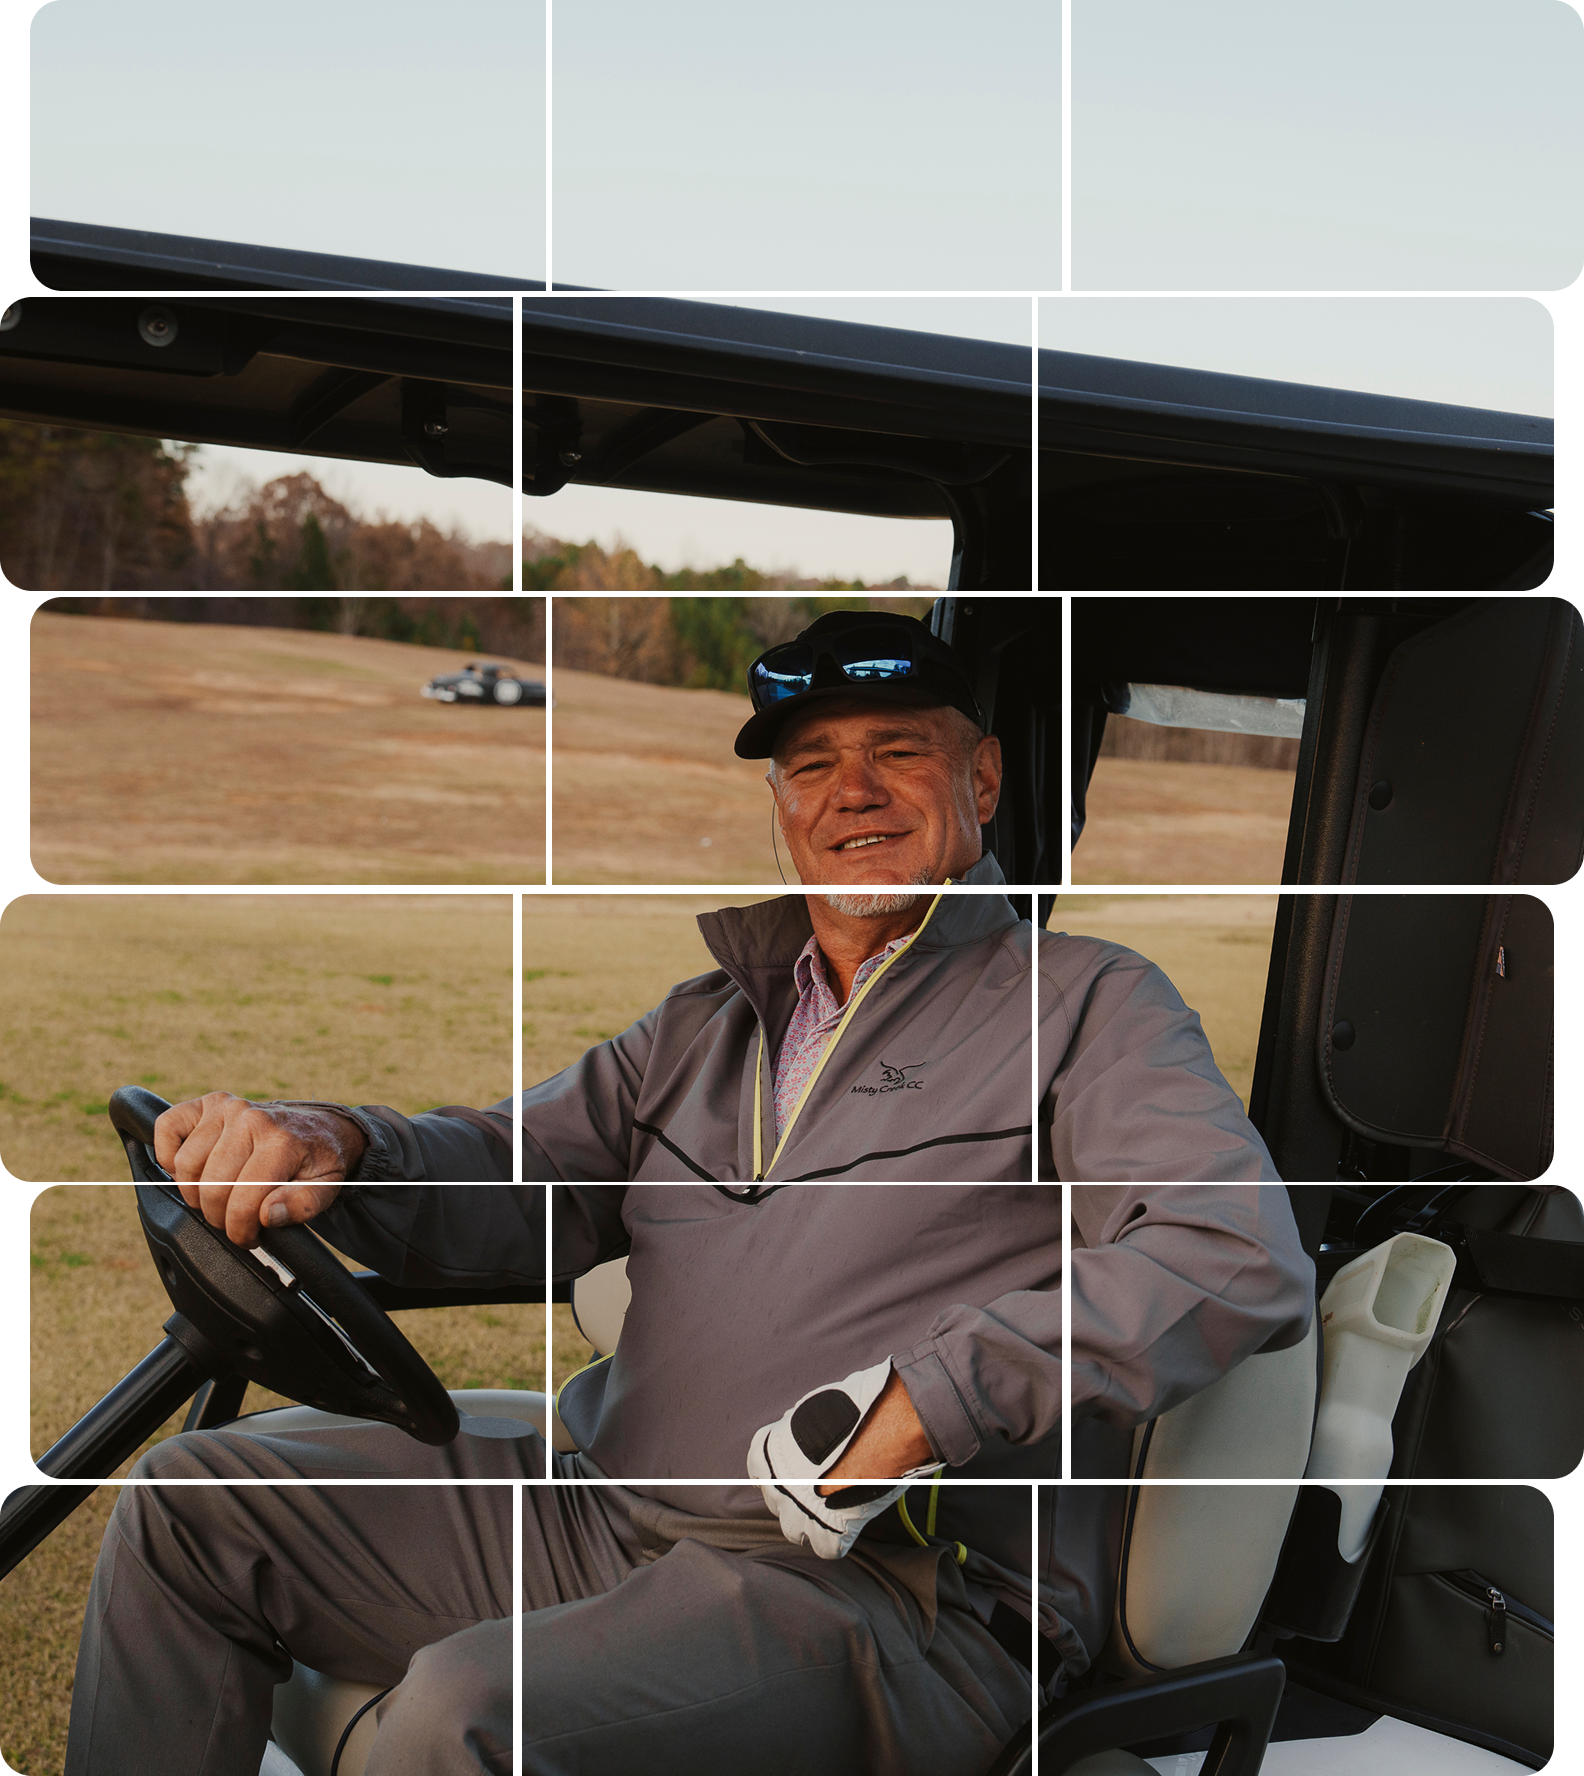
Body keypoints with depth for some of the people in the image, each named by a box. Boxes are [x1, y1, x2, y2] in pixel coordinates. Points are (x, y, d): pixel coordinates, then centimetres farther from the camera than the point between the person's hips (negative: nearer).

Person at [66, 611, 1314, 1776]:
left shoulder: (1088, 1002, 2)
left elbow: (1243, 1260, -14)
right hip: (604, 1517, 7)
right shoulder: (709, 1022, 23)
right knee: (192, 1504, 3)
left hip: (900, 1590, -7)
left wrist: (917, 1407, -21)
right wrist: (330, 1146, -9)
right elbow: (521, 1177, 14)